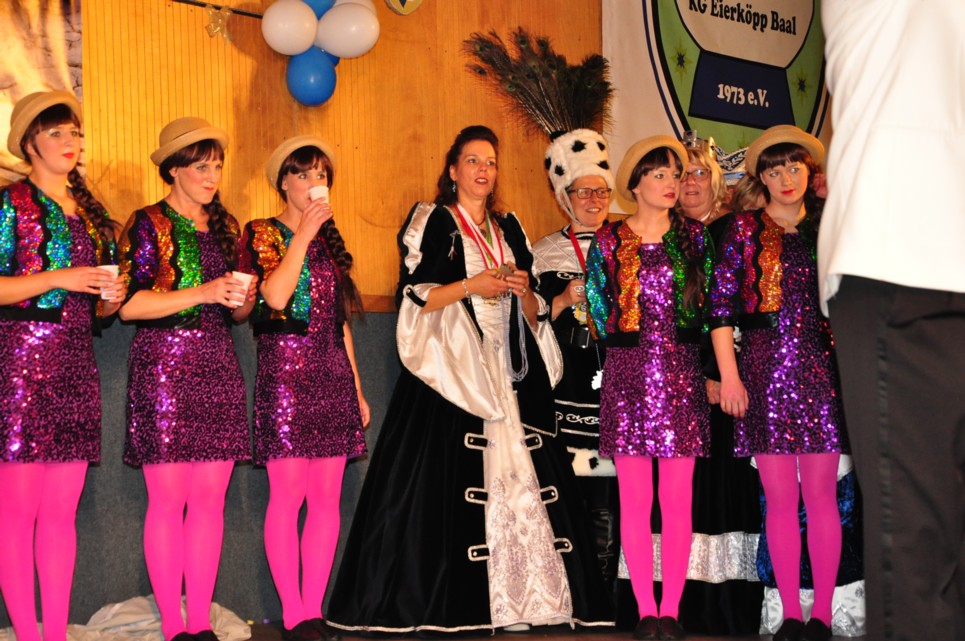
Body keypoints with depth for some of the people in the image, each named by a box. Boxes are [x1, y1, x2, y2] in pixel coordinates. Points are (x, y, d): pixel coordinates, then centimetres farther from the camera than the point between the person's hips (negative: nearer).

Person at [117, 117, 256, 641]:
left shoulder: (224, 226, 17)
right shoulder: (149, 225, 0)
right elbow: (130, 304, -11)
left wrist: (244, 298, -1)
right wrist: (203, 293, -16)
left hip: (218, 366, 5)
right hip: (164, 365, -5)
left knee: (210, 498, 2)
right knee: (168, 497, -5)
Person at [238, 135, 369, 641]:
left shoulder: (330, 239, 18)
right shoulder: (262, 234, 3)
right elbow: (275, 296, -15)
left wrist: (356, 387, 17)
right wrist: (304, 234, -12)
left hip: (333, 373, 5)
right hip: (285, 370, -5)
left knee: (327, 496, 1)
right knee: (288, 493, -8)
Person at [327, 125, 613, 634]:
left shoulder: (509, 230, 19)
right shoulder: (430, 222, 5)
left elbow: (534, 315, 18)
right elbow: (412, 297, -6)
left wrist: (524, 291, -3)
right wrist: (472, 286, -14)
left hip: (506, 374, 5)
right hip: (450, 372, -5)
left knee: (515, 475, -4)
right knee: (446, 481, -11)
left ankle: (516, 594, 1)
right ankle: (442, 604, -4)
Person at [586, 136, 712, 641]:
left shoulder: (694, 236, 9)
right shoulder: (609, 241, 6)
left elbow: (711, 302, 9)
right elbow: (599, 307, 9)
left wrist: (676, 345, 4)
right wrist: (632, 340, 6)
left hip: (681, 372, 1)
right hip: (628, 372, 0)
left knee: (677, 498, -2)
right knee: (634, 497, -1)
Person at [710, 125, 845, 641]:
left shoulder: (828, 226, 12)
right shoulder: (745, 229, 7)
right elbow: (721, 303, 1)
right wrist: (728, 375, -5)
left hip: (821, 366, 1)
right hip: (764, 366, -1)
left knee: (821, 496, -1)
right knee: (779, 498, 0)